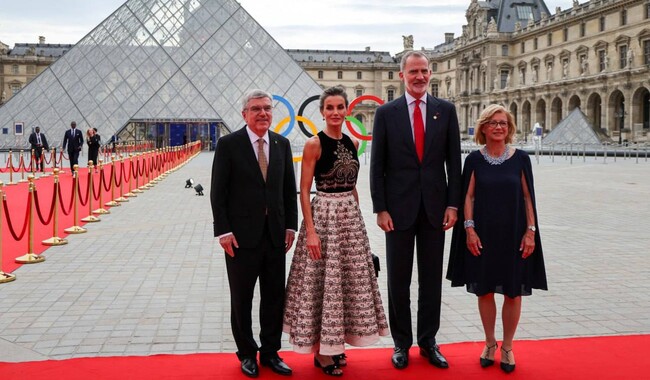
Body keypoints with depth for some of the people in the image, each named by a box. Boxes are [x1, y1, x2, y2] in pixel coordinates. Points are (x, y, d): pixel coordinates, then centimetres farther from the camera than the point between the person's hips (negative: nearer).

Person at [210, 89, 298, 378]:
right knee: (241, 300, 10)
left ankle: (270, 352, 25)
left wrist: (291, 225, 4)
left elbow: (289, 189, 10)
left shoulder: (282, 144, 7)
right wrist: (223, 231, -12)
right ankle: (247, 354, 25)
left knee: (274, 297, 11)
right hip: (242, 235, -3)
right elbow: (218, 192, -7)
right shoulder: (228, 145, -6)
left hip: (275, 234, 4)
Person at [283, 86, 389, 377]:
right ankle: (320, 353, 12)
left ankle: (334, 345, 26)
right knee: (323, 282, -1)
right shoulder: (314, 144, -9)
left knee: (348, 281, 11)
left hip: (351, 216, 6)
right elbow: (304, 191, -12)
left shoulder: (352, 143, 9)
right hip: (323, 216, -6)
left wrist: (357, 216, 14)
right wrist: (310, 231, -19)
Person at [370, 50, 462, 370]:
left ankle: (428, 341, 22)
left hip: (435, 206, 1)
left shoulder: (446, 110, 4)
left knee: (431, 278, 9)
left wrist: (453, 204, -2)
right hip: (399, 207, -1)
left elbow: (454, 161, 4)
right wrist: (380, 208, -7)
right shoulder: (386, 113, 0)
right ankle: (401, 343, 20)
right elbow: (377, 165, -1)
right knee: (398, 279, 7)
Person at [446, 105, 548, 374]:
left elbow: (528, 197, 1)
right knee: (484, 290, 8)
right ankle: (490, 343, 25)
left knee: (513, 292, 6)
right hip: (483, 235, 0)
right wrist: (469, 229, -8)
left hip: (513, 235, 0)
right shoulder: (474, 159, 0)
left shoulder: (520, 158, 0)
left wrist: (531, 231, -4)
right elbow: (468, 197, 0)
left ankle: (507, 347, 22)